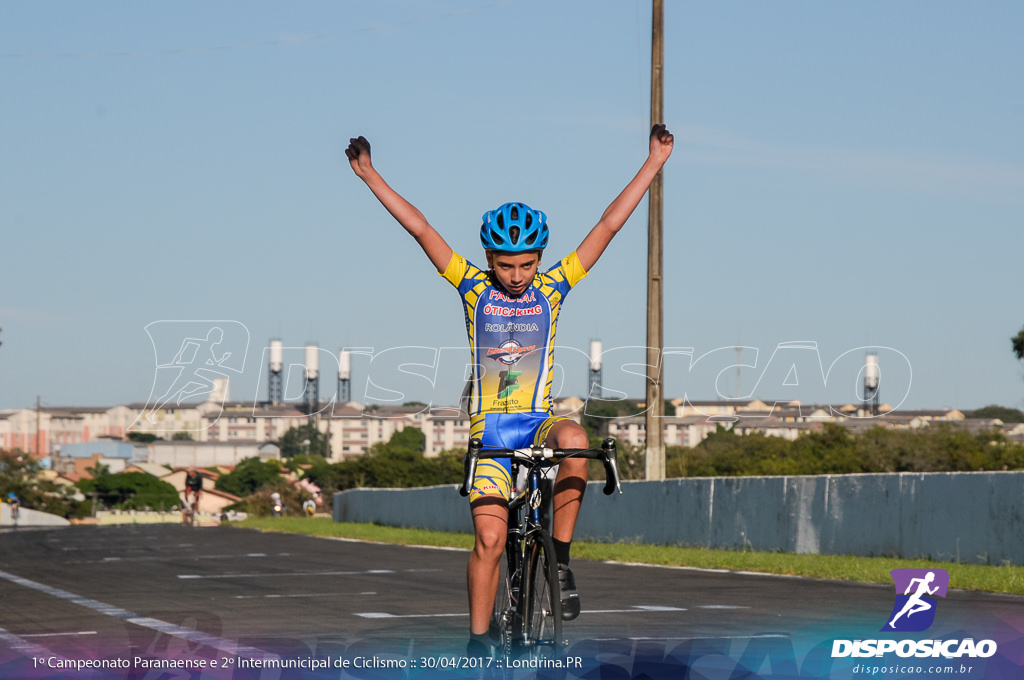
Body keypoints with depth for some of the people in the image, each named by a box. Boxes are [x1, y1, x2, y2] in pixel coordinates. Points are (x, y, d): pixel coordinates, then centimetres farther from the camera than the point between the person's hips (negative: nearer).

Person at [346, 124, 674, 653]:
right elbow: (420, 229, -3)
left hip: (539, 421, 0)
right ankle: (478, 642, 2)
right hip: (489, 427, 0)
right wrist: (370, 176, -7)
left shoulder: (552, 288, 1)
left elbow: (608, 226, 0)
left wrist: (654, 162, -2)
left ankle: (560, 560, -20)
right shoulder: (474, 288, 1)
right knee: (489, 540, -11)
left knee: (575, 440, -34)